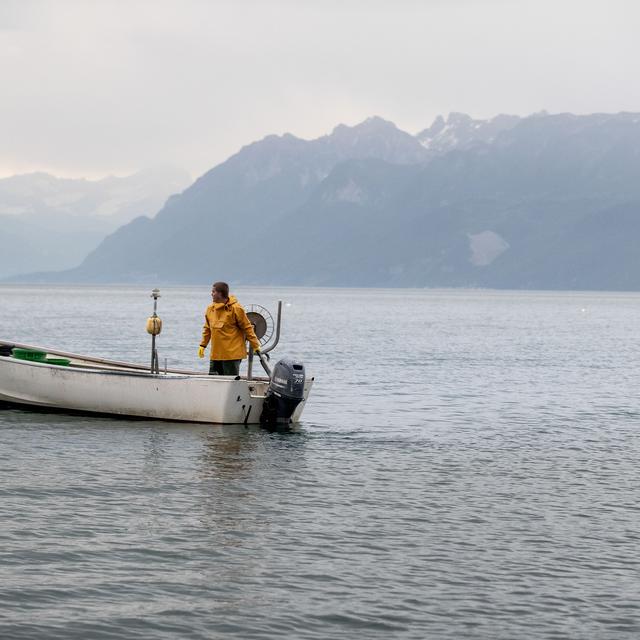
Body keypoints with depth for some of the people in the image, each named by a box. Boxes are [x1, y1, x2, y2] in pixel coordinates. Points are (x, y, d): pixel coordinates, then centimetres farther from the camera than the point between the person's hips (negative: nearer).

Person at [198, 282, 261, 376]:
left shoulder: (235, 308, -10)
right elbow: (207, 328, 21)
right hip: (216, 353, 6)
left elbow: (247, 327, -5)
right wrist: (202, 345, 14)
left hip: (232, 353, -6)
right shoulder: (210, 309, 9)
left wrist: (255, 345, -3)